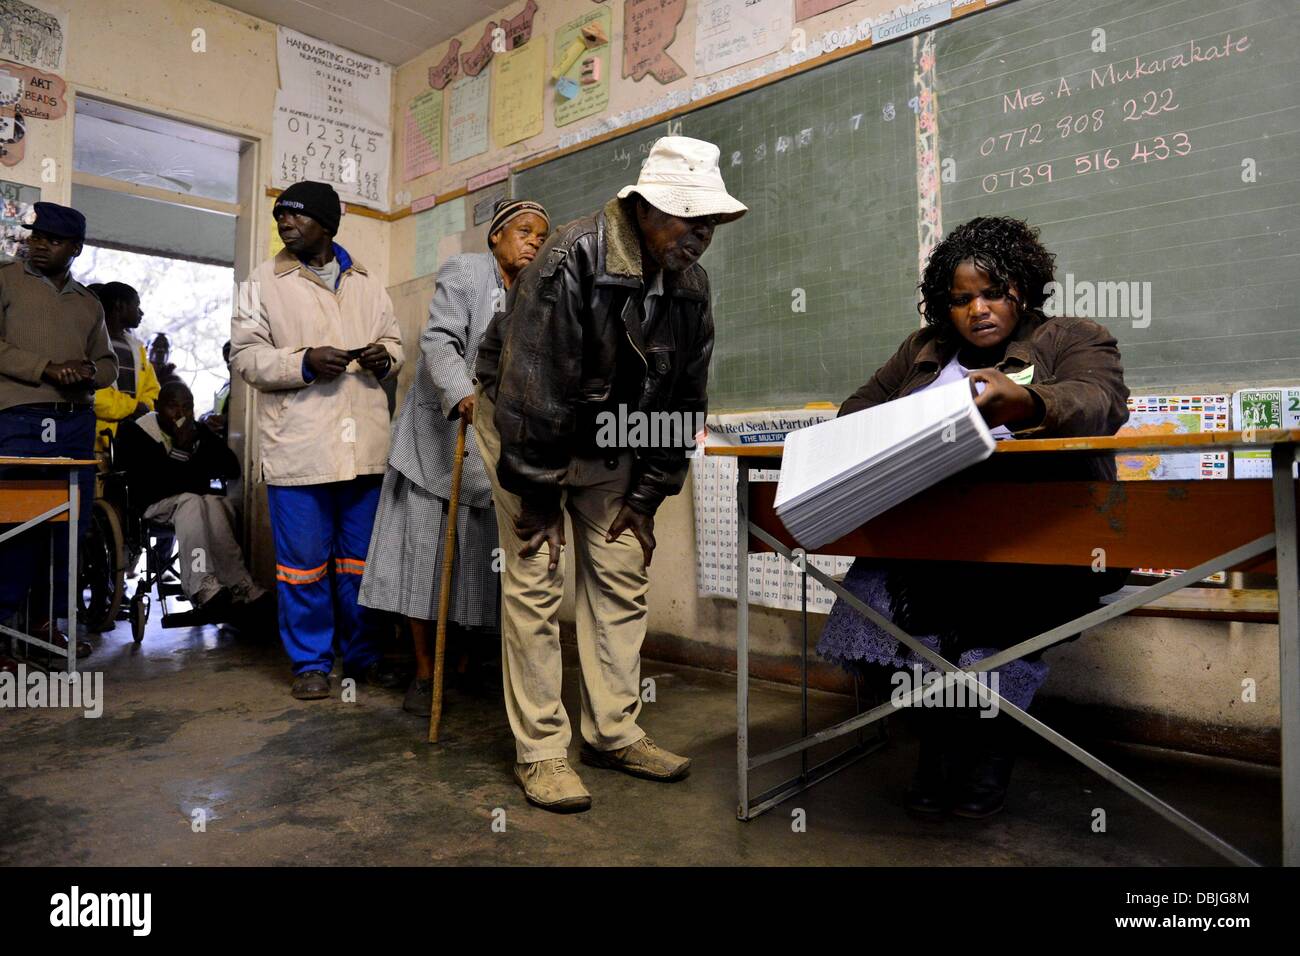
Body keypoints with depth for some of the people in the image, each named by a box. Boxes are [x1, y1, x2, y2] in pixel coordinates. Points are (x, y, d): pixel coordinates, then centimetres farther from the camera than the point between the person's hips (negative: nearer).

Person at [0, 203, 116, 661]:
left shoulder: (89, 303, 19)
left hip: (78, 421, 5)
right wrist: (46, 368, -17)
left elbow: (108, 362, 20)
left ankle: (47, 621, 16)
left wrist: (90, 372, -2)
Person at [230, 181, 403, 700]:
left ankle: (362, 654, 26)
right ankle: (311, 662, 18)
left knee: (361, 557, 11)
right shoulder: (264, 282, 5)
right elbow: (245, 355, 0)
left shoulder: (368, 283, 13)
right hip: (298, 446, -2)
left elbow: (393, 341, 20)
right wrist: (303, 362, -17)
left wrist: (384, 357, -4)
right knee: (304, 559, 3)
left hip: (364, 445, 3)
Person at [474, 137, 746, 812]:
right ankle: (539, 752, 3)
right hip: (525, 423, -6)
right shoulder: (571, 262, -25)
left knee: (622, 576, 4)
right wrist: (534, 496, -21)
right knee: (535, 581, -8)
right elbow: (531, 391, -26)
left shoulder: (690, 282, -5)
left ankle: (613, 732, 16)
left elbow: (684, 397, 1)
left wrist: (647, 494, -2)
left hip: (610, 438, 6)